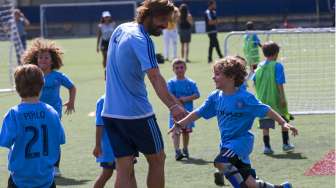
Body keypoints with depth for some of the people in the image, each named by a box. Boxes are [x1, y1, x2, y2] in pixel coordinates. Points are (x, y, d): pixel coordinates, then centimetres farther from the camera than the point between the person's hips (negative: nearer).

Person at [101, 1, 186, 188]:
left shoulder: (121, 29, 8)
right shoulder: (142, 41, -17)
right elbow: (155, 77, -32)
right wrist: (173, 105, -43)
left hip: (110, 112, 7)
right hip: (136, 113, -7)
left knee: (124, 168, 3)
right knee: (157, 159, 11)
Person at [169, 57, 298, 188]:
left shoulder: (244, 98, -16)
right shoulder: (215, 97, 2)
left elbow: (266, 110, -14)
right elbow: (199, 113, 10)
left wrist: (283, 123, -22)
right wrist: (180, 125, 6)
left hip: (241, 140, -6)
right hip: (226, 142, 6)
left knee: (221, 162, -32)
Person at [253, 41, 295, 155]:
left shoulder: (259, 66, 6)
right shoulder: (277, 66, -10)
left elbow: (255, 82, 11)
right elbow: (279, 83, -15)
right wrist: (283, 97, -14)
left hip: (262, 99, 4)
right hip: (276, 98, -4)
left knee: (265, 125, 5)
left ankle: (267, 146, 3)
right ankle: (286, 144, 16)